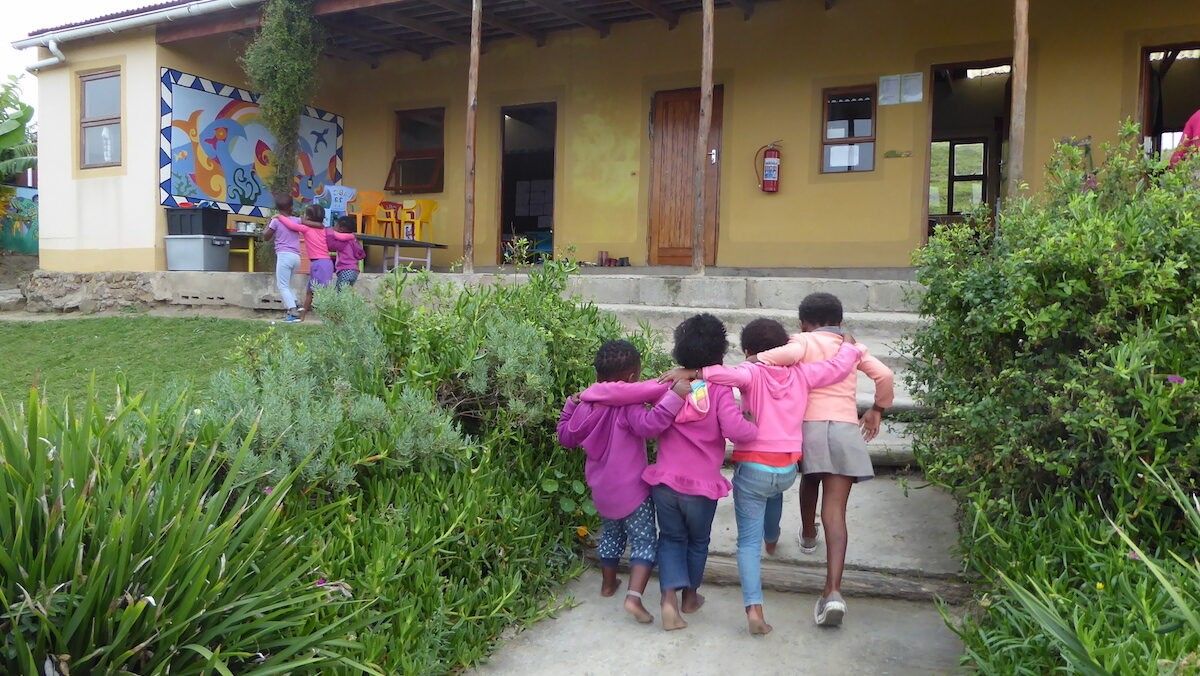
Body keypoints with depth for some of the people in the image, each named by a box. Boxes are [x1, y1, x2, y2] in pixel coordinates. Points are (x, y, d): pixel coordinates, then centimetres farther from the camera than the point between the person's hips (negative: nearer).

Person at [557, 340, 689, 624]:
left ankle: (608, 584, 43)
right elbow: (650, 425, -41)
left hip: (601, 489, 7)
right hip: (632, 490, -6)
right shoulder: (629, 407, -21)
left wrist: (570, 405, 25)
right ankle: (634, 597, -9)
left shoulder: (586, 405, -1)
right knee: (645, 542, 4)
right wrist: (674, 396, -39)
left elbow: (566, 436, 13)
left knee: (611, 534, 27)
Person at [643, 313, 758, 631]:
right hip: (702, 486, -2)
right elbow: (735, 429, -26)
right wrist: (757, 429, -7)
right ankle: (690, 596, 39)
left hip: (665, 481, 2)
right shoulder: (719, 390, -13)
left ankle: (669, 598, 4)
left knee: (671, 538, 20)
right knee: (698, 541, 23)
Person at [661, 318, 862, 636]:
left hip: (752, 468, -5)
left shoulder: (752, 373, -8)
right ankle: (772, 536, 65)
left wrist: (692, 372, -32)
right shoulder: (801, 374, 3)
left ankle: (754, 608, -11)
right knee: (773, 490, 42)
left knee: (749, 541, 2)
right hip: (788, 470, 5)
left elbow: (735, 374, -31)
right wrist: (849, 345, 26)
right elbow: (839, 367, 6)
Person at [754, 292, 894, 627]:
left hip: (810, 425, -1)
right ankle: (833, 590, -17)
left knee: (810, 481, 30)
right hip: (847, 429, 1)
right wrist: (877, 410, 24)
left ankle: (808, 535, 54)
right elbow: (885, 376, 11)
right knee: (835, 510, -5)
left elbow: (789, 353, -18)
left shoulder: (804, 341, 8)